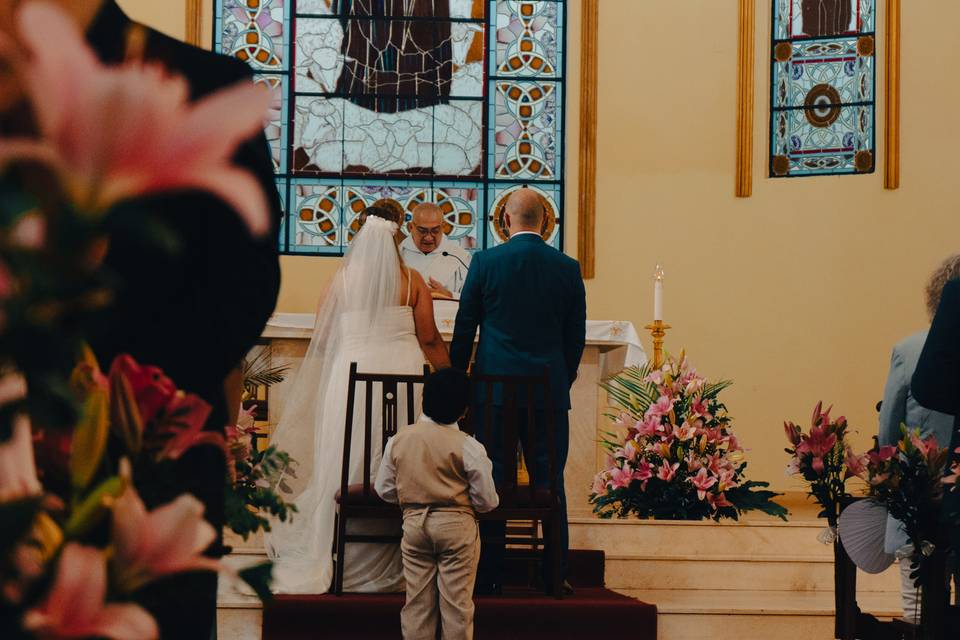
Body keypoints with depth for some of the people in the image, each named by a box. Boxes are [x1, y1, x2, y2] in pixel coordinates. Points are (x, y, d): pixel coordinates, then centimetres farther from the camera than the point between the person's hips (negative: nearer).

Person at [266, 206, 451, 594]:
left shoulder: (343, 279, 0)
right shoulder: (412, 281, 3)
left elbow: (322, 339, 4)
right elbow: (429, 339, 4)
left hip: (353, 373, -1)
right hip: (402, 372, 1)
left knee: (346, 466, 4)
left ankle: (340, 561, 7)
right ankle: (393, 565, 7)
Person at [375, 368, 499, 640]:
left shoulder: (398, 440, -1)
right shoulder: (468, 447, -12)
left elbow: (384, 490, 5)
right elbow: (487, 501, -8)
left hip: (413, 523, 3)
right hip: (456, 525, -3)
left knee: (417, 600, 10)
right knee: (457, 602, 3)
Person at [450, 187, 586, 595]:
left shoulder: (486, 262, -3)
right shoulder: (568, 268, 2)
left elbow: (464, 328, 2)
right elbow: (576, 336, 8)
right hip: (550, 391, 1)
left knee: (491, 482, 3)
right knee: (550, 483, 6)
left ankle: (488, 577, 4)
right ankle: (554, 575, 8)